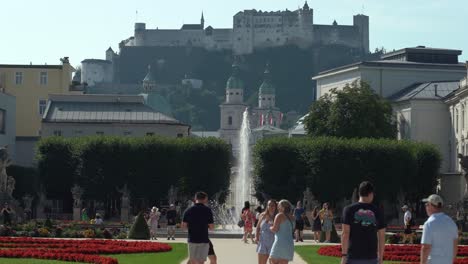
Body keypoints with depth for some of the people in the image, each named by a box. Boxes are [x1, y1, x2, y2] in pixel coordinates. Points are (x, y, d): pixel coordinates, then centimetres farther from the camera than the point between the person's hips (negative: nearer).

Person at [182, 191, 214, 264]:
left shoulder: (188, 210, 0)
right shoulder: (207, 210, -7)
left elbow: (183, 226, 0)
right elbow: (212, 227, -6)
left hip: (192, 240, 3)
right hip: (203, 240, -3)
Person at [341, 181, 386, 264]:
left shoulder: (349, 210, -1)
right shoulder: (377, 211, 4)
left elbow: (345, 233, -8)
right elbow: (381, 236, 6)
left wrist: (344, 255, -7)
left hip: (353, 257, -1)